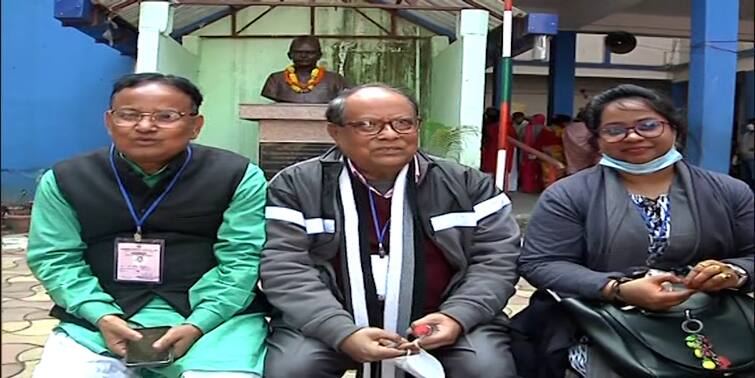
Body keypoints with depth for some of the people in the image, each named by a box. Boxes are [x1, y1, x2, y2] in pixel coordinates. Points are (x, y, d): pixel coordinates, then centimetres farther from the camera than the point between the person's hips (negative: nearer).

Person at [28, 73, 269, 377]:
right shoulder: (64, 180, 4)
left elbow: (242, 258, -8)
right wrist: (103, 318, -13)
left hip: (215, 313, -2)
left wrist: (197, 325, -19)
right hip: (101, 315, 2)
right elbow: (55, 258, 1)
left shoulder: (238, 177, -4)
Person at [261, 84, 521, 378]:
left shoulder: (466, 183, 3)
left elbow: (497, 257, 1)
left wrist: (457, 317, -15)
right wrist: (343, 334, -22)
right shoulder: (295, 186, -2)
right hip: (329, 323, 0)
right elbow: (285, 269, -9)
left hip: (438, 321, 1)